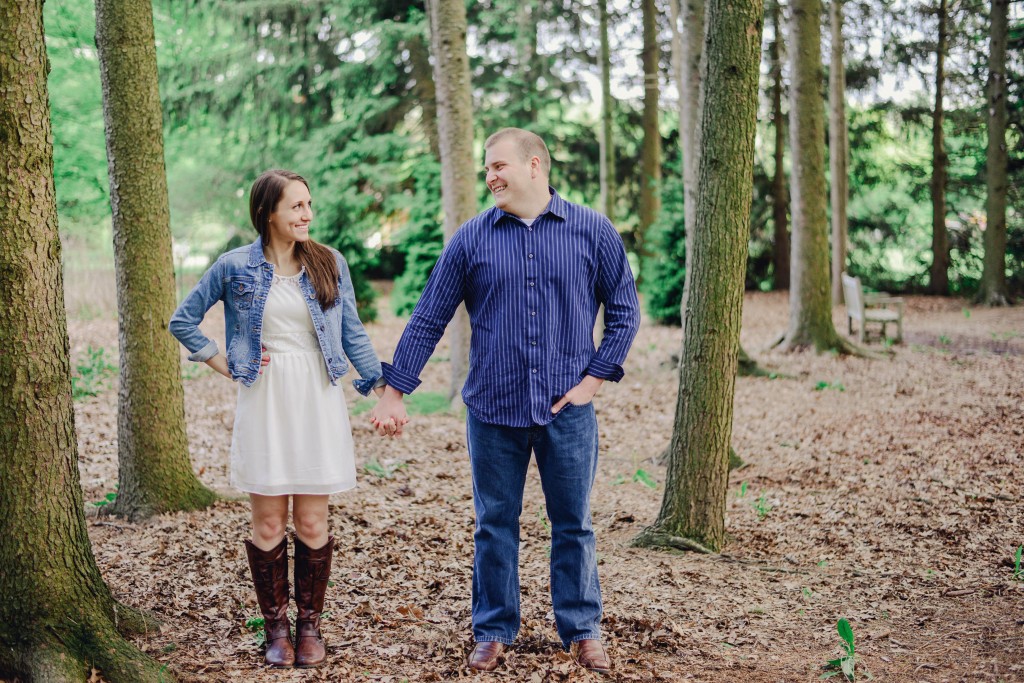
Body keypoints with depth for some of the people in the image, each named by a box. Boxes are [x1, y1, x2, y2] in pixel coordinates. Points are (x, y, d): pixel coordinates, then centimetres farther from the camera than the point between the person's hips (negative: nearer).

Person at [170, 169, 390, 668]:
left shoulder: (329, 264, 4)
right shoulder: (236, 267, 0)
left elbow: (353, 333, 7)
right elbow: (183, 321, 9)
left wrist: (380, 385, -2)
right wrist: (225, 365, 2)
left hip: (318, 402, 1)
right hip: (263, 405, -1)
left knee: (312, 523, 5)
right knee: (268, 523, 4)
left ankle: (309, 625, 18)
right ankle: (276, 627, 17)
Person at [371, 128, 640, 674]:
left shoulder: (594, 233, 0)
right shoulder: (471, 239, 1)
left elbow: (624, 312, 6)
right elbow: (428, 320, 4)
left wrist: (594, 379, -2)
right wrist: (394, 393, 2)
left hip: (566, 410, -1)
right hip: (492, 408, 1)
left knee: (573, 524, 8)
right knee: (495, 525, 9)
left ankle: (582, 631, 22)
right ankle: (493, 631, 23)